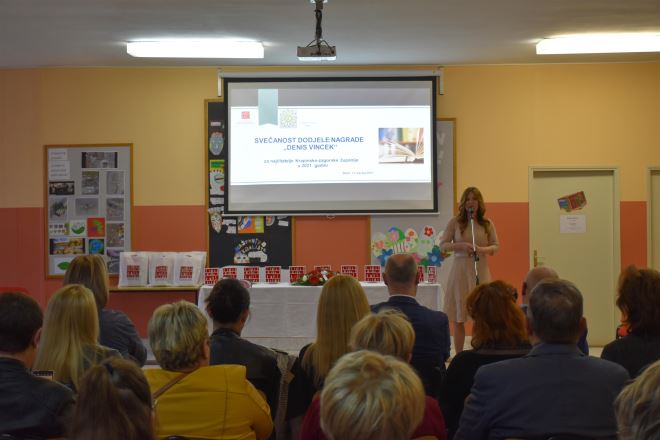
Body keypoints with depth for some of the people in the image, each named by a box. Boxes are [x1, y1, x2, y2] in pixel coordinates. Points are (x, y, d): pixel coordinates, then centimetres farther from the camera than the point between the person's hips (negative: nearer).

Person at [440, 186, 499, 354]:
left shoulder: (487, 224, 5)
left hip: (480, 271, 1)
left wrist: (483, 249, -13)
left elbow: (496, 246, 8)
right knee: (458, 318, 2)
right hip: (460, 270, -1)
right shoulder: (455, 222, 0)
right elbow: (443, 244, 0)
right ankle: (458, 355, 11)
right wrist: (461, 246, -16)